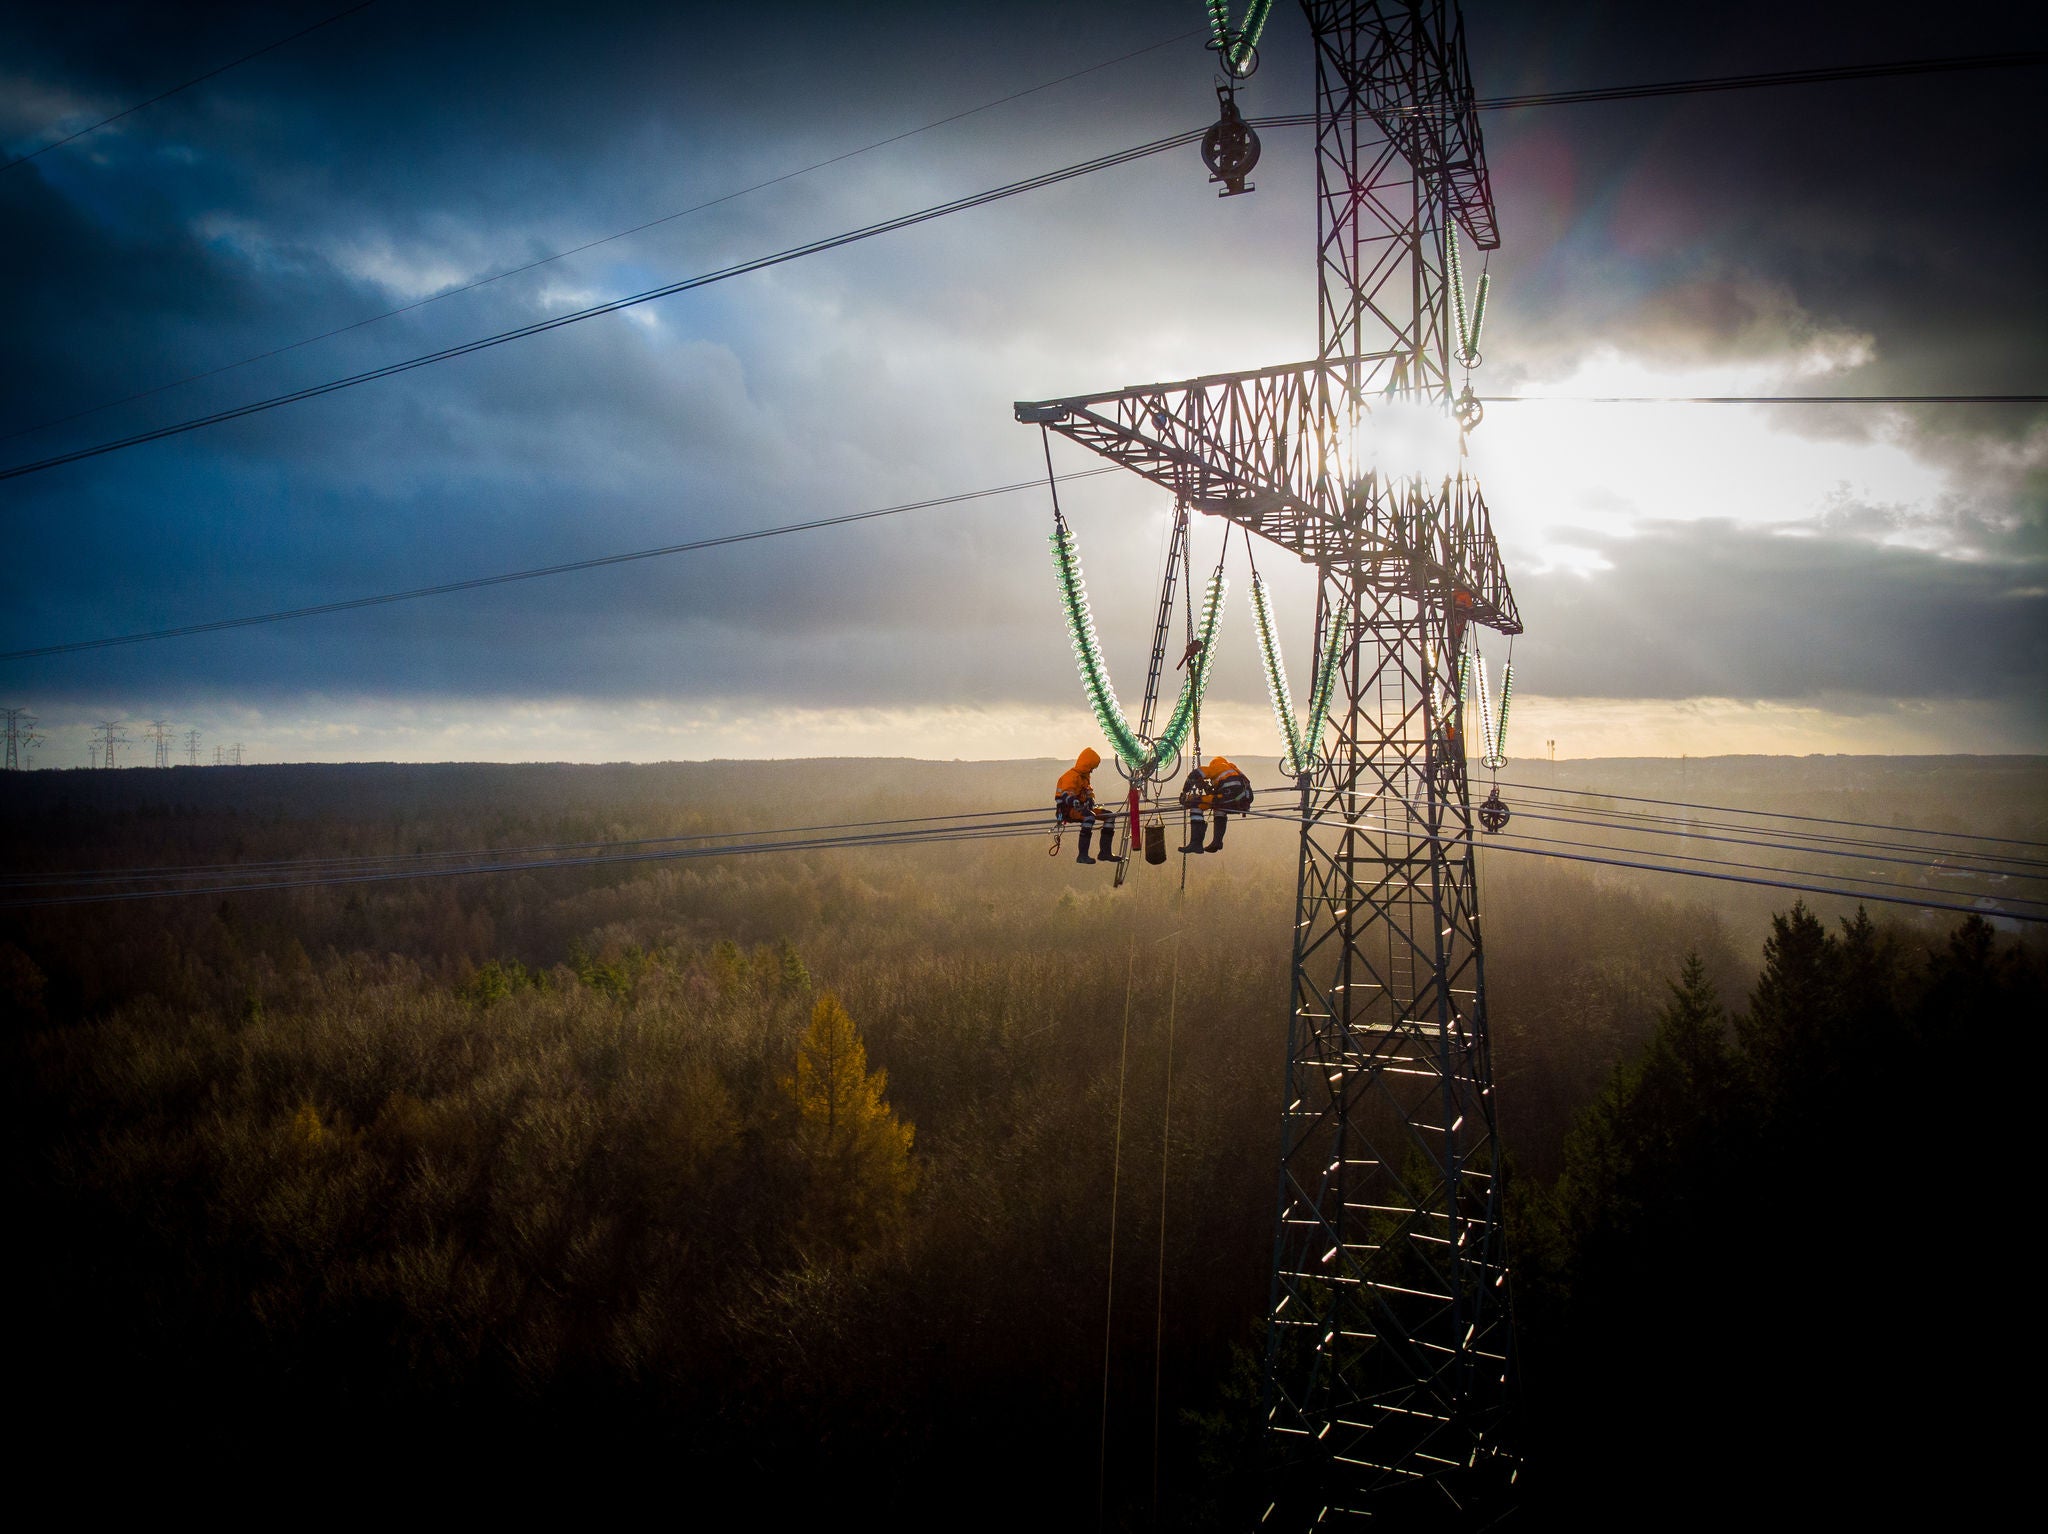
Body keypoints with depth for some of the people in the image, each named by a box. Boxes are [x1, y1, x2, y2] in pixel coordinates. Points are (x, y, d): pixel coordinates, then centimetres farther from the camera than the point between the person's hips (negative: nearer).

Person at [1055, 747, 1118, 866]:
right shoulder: (1071, 776, -15)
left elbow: (1088, 792, 28)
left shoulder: (1084, 776, 18)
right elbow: (1066, 795, -30)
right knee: (1089, 817, -39)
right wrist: (1076, 803, -47)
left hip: (1083, 807, 10)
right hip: (1068, 810, -10)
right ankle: (1082, 855, -41)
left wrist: (1091, 801, 7)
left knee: (1110, 816, 0)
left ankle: (1105, 852, -1)